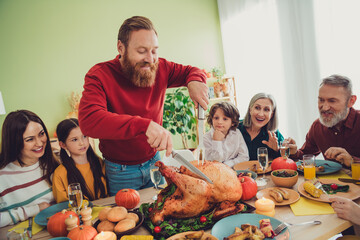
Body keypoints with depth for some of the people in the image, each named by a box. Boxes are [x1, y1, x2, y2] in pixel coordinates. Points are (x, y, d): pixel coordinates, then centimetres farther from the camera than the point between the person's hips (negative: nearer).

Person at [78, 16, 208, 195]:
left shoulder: (159, 67, -8)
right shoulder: (99, 75, -21)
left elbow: (191, 71, 6)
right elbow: (88, 121, -36)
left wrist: (194, 81, -20)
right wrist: (144, 125, -48)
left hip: (154, 161, 4)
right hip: (120, 170, -4)